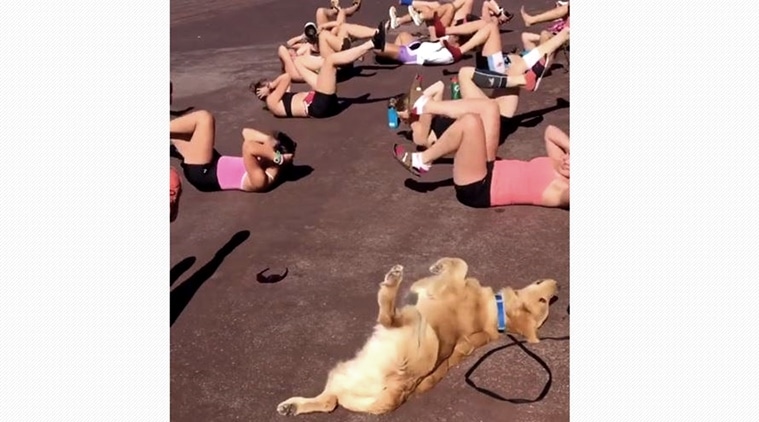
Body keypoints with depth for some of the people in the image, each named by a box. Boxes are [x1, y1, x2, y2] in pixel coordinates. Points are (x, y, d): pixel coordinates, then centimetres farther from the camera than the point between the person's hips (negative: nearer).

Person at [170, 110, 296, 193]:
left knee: (203, 117, -11)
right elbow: (246, 132, 3)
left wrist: (276, 156, -37)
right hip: (209, 167, 9)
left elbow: (248, 147, -48)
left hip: (201, 172, -9)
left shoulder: (260, 179, -31)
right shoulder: (269, 166, -4)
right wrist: (269, 139, -12)